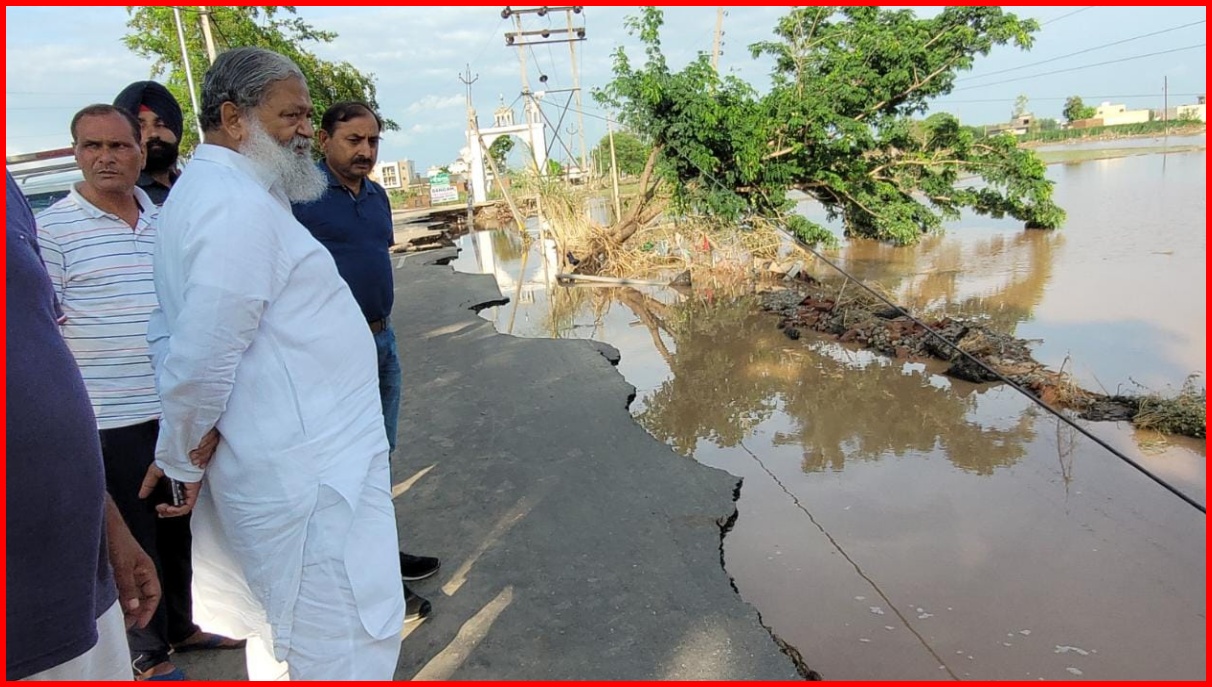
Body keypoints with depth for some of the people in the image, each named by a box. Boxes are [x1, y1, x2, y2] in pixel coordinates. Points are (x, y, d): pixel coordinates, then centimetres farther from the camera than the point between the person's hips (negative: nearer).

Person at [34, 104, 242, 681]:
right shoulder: (52, 228, -8)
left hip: (179, 409, 6)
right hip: (113, 418, -6)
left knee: (178, 525, 18)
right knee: (132, 536, 5)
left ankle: (179, 626, 36)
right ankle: (147, 656, 22)